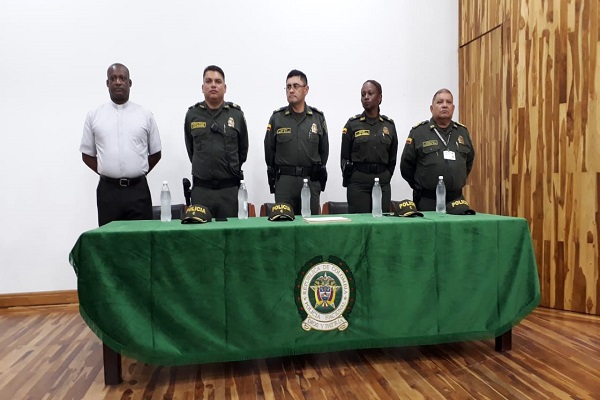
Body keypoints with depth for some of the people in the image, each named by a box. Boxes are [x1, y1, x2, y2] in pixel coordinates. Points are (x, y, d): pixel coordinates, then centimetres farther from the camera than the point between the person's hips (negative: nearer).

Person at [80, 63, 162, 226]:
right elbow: (87, 154, 12)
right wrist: (108, 173, 4)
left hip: (138, 189, 0)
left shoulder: (146, 115, 5)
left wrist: (136, 174, 6)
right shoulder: (94, 116, 7)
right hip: (108, 190, 1)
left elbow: (156, 153, 10)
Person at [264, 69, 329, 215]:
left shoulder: (318, 117, 6)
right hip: (284, 182, -1)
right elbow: (269, 150, 8)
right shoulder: (276, 118, 2)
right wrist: (273, 177, 12)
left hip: (312, 181, 1)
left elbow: (324, 150, 13)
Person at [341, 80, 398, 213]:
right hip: (358, 182, -2)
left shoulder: (389, 125, 8)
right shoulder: (352, 124, 0)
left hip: (383, 182, 3)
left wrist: (385, 179, 9)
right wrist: (349, 183, 4)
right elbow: (345, 157, 2)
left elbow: (392, 158, 12)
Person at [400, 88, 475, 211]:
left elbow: (469, 160, 24)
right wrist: (420, 187, 6)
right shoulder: (418, 132, -4)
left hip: (456, 200, 4)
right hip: (427, 201, -4)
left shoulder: (462, 132, 11)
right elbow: (406, 165, -1)